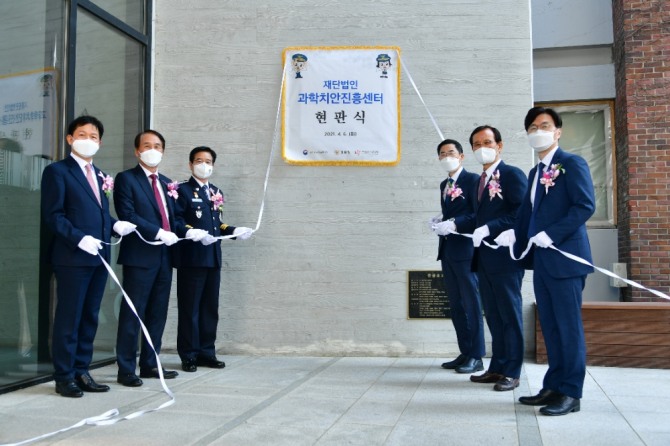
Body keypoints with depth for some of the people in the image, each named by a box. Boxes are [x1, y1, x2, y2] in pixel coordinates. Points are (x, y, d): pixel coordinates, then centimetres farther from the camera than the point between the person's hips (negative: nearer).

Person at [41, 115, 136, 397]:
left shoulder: (99, 175, 20)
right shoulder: (58, 171, -3)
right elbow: (52, 215, -11)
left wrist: (116, 224, 1)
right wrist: (80, 239, -21)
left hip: (98, 257, 7)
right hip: (72, 257, -7)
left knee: (90, 318, 11)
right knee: (69, 318, -1)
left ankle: (81, 372, 21)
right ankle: (64, 377, 9)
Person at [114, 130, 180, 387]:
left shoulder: (167, 183, 19)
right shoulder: (126, 179, -2)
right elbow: (128, 216, -13)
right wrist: (158, 233, -18)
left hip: (164, 256, 7)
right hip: (140, 256, -7)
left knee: (158, 313, 11)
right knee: (133, 313, -3)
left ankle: (150, 364, 20)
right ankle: (126, 370, 4)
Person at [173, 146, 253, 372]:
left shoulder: (216, 193, 18)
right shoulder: (183, 190, -2)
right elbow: (176, 222, -12)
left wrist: (235, 231, 1)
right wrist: (194, 233, -27)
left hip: (213, 257, 7)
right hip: (191, 258, -7)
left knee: (210, 308, 11)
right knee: (189, 308, 0)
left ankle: (206, 352, 21)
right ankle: (189, 355, 9)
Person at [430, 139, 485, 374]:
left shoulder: (473, 180, -5)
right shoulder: (444, 185, 20)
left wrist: (454, 224, -21)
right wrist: (439, 221, 3)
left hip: (465, 250, -8)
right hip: (447, 250, 8)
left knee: (471, 304, -2)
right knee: (456, 305, 10)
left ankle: (476, 355, 5)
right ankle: (465, 352, 18)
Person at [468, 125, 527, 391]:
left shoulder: (512, 174, -7)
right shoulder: (481, 180, 19)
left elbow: (520, 213, -17)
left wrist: (488, 228, -20)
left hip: (505, 256, -8)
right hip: (484, 258, 8)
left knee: (509, 314, 1)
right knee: (493, 316, 13)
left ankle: (511, 372, 8)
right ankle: (497, 367, 21)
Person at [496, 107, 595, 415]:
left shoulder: (572, 164, -5)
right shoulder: (535, 172, 20)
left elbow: (585, 205, -16)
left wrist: (551, 234, -21)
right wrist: (515, 235, -1)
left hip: (565, 257, -8)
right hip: (542, 260, 8)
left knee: (568, 326, -3)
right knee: (550, 327, 12)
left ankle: (571, 393, 5)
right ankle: (553, 387, 19)